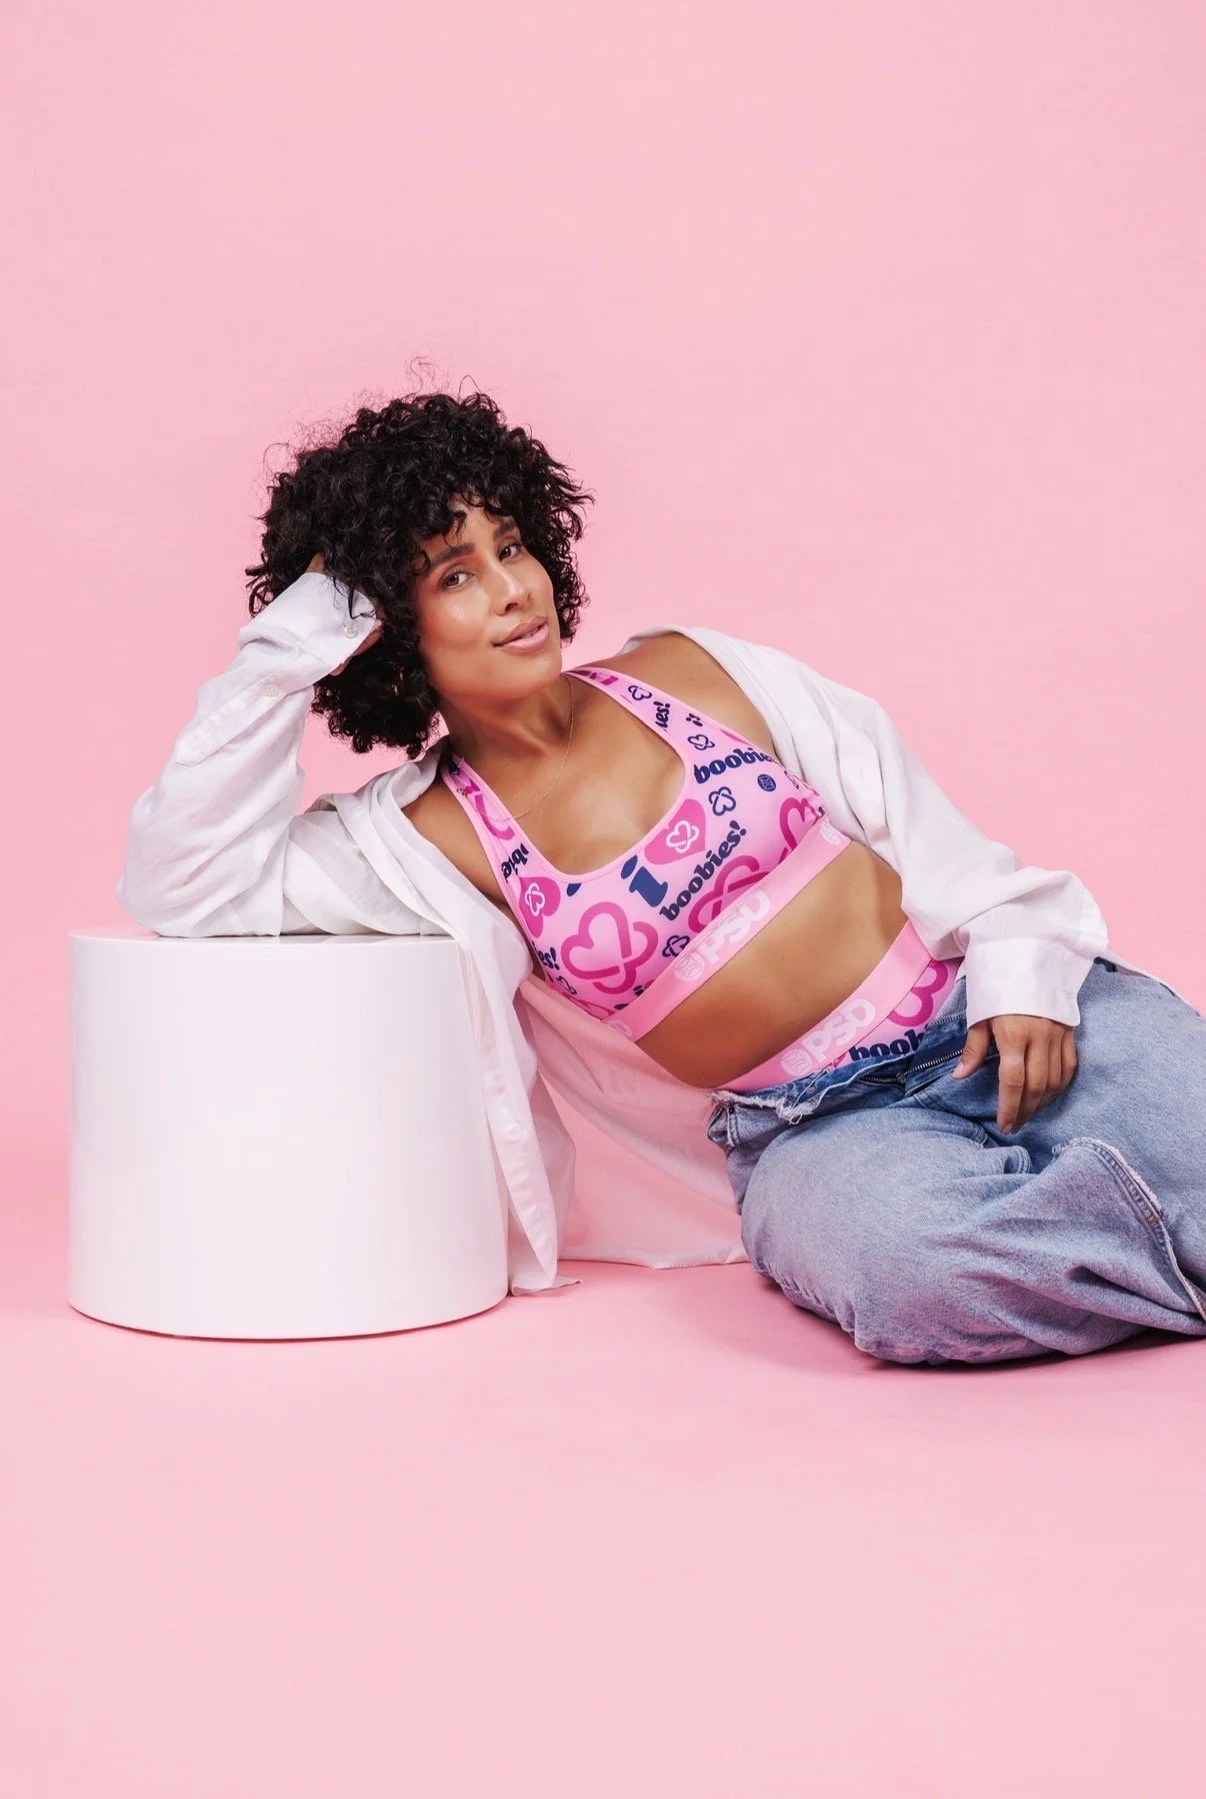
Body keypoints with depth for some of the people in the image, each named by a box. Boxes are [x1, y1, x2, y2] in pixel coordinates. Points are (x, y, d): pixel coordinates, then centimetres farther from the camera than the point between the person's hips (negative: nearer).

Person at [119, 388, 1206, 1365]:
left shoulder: (691, 674, 8)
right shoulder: (431, 840, 3)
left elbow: (920, 822, 10)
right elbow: (181, 885, -5)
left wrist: (1021, 972, -4)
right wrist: (289, 647, -7)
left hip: (976, 1020, 2)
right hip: (815, 1136, -1)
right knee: (910, 1263, -37)